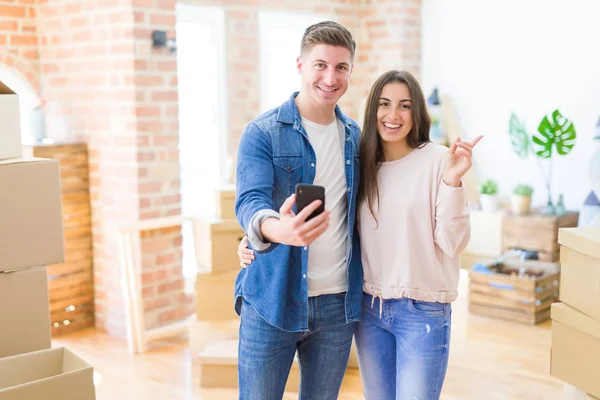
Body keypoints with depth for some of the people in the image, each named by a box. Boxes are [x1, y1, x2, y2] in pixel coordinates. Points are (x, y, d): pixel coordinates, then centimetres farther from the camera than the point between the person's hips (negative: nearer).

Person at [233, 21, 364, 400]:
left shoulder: (356, 137, 7)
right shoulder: (262, 133, -7)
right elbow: (250, 201, -22)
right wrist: (275, 229, -43)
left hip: (339, 304, 4)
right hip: (272, 300, -3)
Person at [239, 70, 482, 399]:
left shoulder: (437, 160, -9)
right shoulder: (363, 165, 4)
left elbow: (452, 243, -12)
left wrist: (452, 181, -25)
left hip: (423, 311, -4)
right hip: (370, 309, 4)